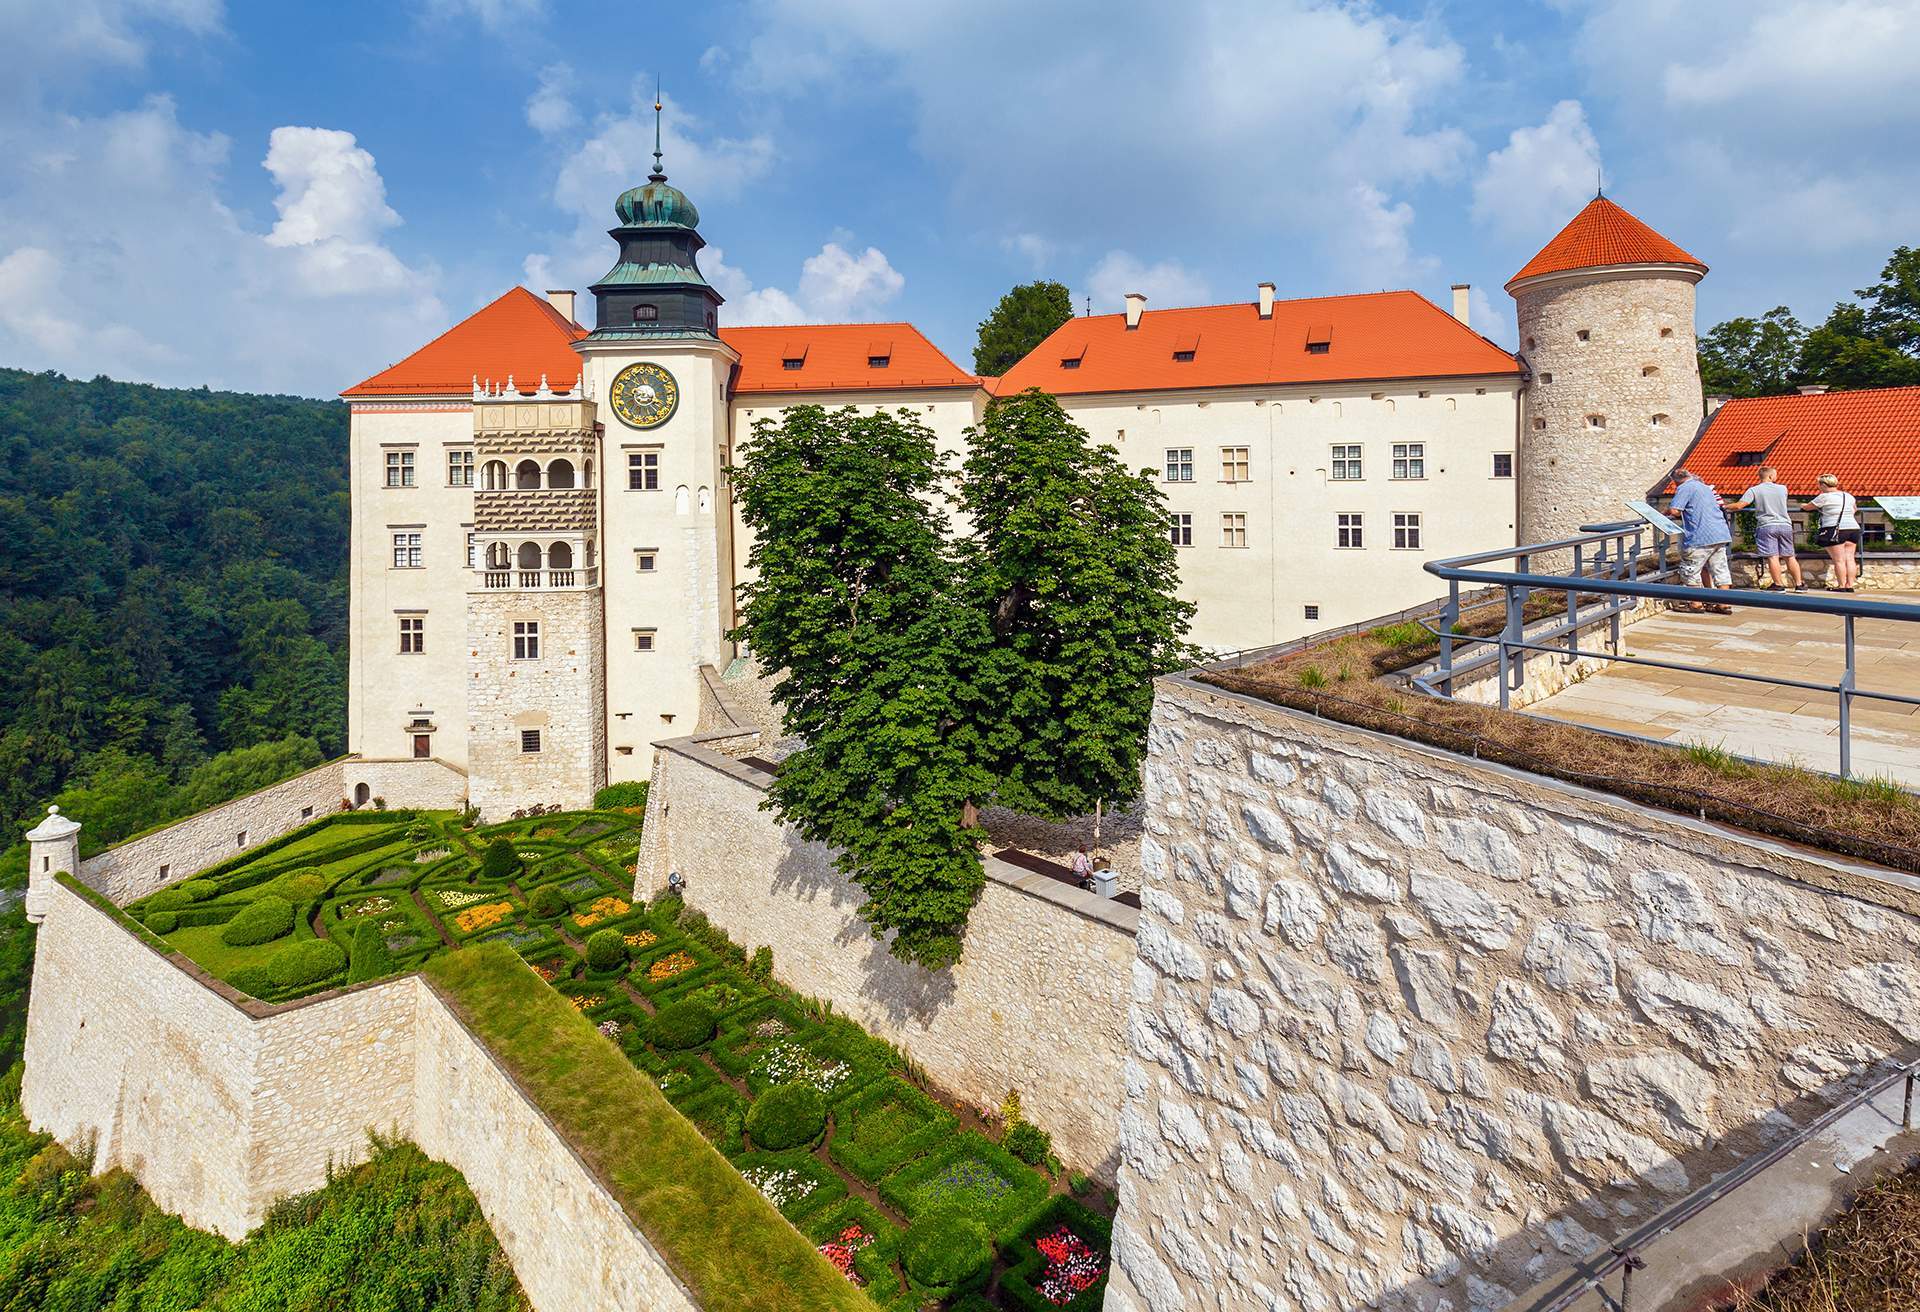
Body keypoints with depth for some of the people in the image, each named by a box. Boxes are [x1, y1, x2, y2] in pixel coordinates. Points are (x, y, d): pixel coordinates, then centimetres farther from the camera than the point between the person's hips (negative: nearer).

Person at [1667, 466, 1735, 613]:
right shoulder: (1704, 487, 23)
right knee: (1720, 568, 8)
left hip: (1701, 536, -9)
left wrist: (1666, 511, 4)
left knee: (1690, 569, 4)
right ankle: (1724, 604, 7)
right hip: (1721, 534, 9)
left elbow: (1674, 510, -16)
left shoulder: (1684, 488, -6)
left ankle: (1695, 603, 8)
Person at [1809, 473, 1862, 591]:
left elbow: (1808, 506, 3)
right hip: (1853, 528, 7)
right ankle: (1850, 586, 5)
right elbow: (1855, 508, 33)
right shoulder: (1849, 496, 15)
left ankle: (1842, 587, -4)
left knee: (1839, 560, -5)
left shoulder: (1824, 497, -8)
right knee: (1850, 558, 6)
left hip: (1834, 530, -7)